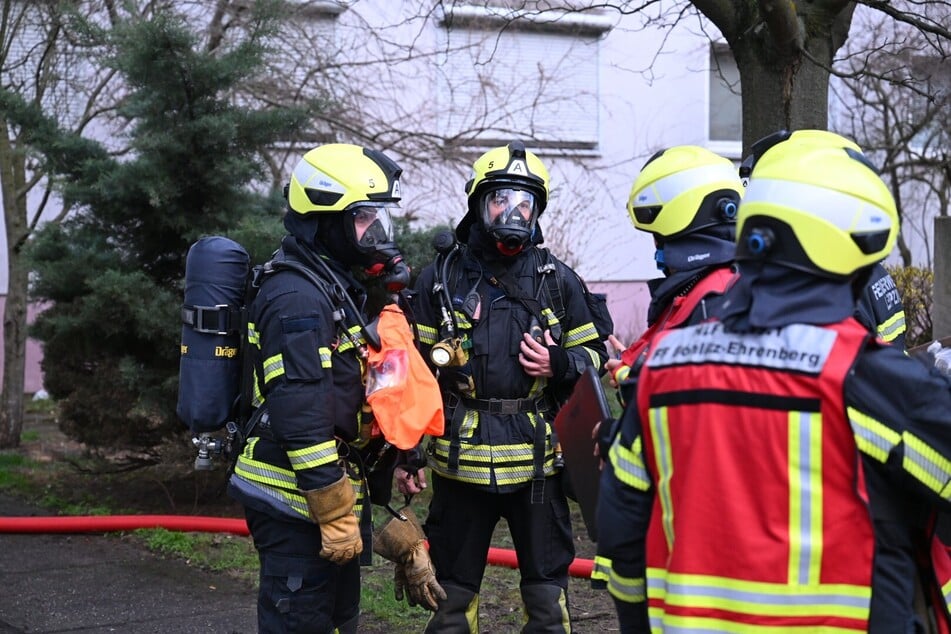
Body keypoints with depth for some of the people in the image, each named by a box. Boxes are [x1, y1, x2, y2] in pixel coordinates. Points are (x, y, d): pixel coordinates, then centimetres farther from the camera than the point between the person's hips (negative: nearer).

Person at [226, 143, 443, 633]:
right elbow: (301, 417, -24)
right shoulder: (296, 297, -18)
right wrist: (337, 515, -23)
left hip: (338, 494, 10)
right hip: (297, 503, -10)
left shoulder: (339, 288, 15)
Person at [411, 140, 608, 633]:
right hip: (460, 459, 0)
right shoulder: (441, 278, 3)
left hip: (536, 459, 0)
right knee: (452, 591, 11)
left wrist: (561, 365, -11)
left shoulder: (558, 281, 5)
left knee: (548, 593, 8)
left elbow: (594, 355, 12)